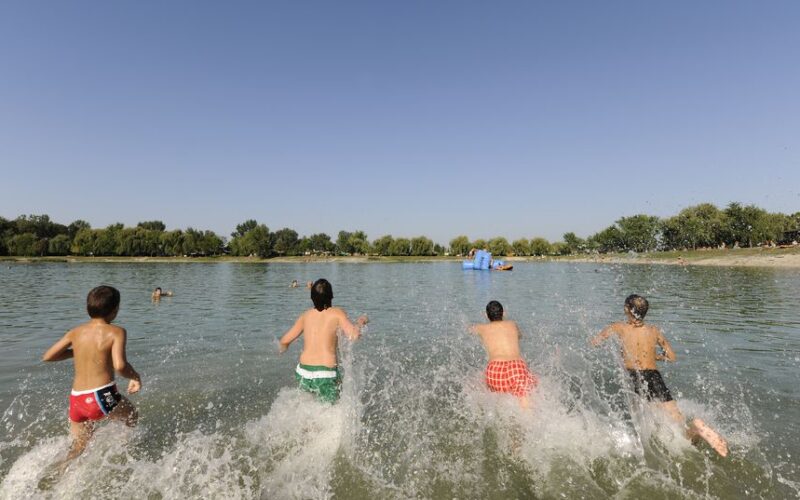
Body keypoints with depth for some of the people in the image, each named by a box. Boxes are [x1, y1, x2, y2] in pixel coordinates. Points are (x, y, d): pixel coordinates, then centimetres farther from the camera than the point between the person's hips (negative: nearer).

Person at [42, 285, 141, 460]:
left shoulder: (76, 332, 7)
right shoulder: (116, 332, -10)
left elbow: (47, 357, 14)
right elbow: (119, 365, -22)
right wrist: (135, 377, -4)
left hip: (76, 398, 6)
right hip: (102, 396, -6)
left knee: (77, 448, 24)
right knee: (132, 418, 23)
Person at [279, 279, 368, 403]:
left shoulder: (306, 315, 7)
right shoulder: (337, 313, -4)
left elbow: (284, 340, 10)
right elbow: (353, 335, -16)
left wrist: (283, 349, 32)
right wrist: (360, 322, 3)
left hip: (303, 374, 4)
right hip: (325, 376, -4)